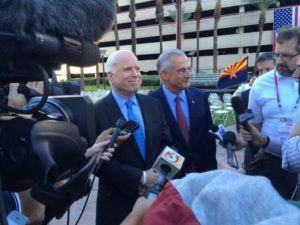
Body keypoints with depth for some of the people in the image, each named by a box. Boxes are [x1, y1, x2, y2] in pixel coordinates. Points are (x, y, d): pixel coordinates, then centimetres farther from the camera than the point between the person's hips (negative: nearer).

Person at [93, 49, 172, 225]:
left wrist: (155, 176, -11)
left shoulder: (153, 105, 1)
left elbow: (166, 143, 3)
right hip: (118, 201, -4)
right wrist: (141, 177, -16)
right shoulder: (97, 112, -14)